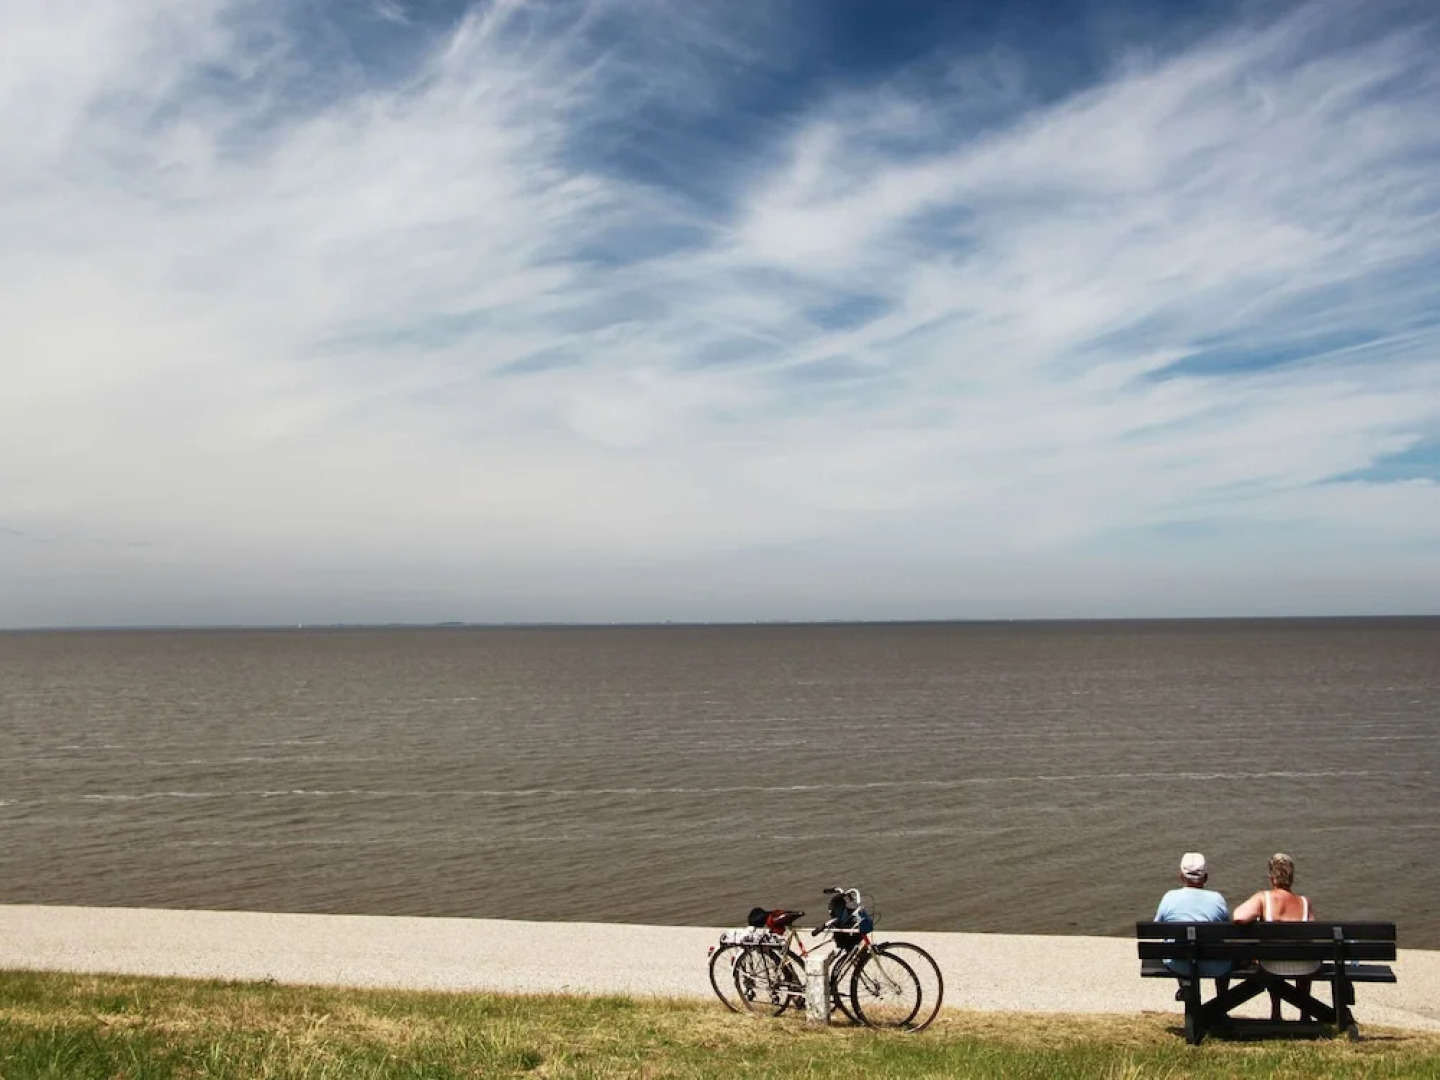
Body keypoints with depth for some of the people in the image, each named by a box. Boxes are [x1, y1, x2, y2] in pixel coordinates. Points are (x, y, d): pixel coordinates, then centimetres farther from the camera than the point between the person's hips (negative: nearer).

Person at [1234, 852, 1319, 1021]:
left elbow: (1239, 917, -27)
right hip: (1305, 969, 1)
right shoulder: (1305, 902, -7)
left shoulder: (1263, 898, -13)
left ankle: (1276, 1012, 47)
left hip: (1273, 968, -1)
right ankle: (1305, 1012, 52)